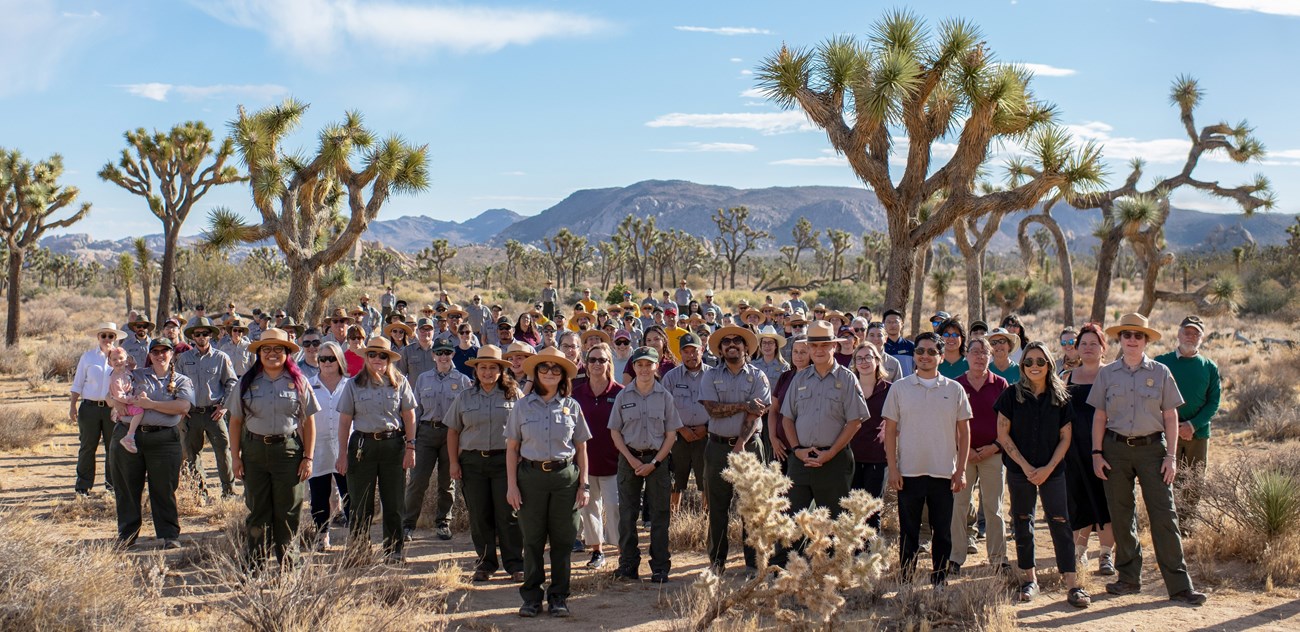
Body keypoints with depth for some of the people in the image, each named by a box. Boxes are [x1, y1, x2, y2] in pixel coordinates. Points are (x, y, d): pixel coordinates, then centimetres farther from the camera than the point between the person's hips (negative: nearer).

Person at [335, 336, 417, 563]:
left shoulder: (400, 383, 5)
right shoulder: (354, 385, 4)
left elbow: (409, 417, 6)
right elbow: (345, 421, 5)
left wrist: (410, 447, 0)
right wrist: (343, 454, 1)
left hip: (393, 444, 0)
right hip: (363, 445, 0)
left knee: (394, 502, 3)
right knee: (361, 503, 2)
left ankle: (394, 549, 14)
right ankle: (358, 549, 12)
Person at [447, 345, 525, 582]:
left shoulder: (514, 395, 3)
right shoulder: (464, 397, 10)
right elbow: (453, 430, 12)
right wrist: (453, 462, 4)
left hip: (505, 461, -2)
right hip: (472, 462, 3)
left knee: (508, 515, -2)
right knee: (479, 516, 6)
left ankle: (514, 564, 7)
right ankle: (485, 563, 17)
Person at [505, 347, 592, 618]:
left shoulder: (571, 407, 6)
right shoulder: (523, 406, 4)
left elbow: (581, 448, 9)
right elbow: (512, 448, 6)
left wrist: (584, 484, 3)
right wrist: (511, 485, -1)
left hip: (565, 476, 0)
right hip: (531, 476, 0)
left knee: (562, 540, 4)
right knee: (532, 539, 3)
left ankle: (558, 597, 14)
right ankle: (531, 597, 14)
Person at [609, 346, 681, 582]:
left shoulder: (664, 396, 1)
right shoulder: (623, 396, 3)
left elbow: (671, 434, 1)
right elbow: (615, 432, 4)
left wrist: (654, 462, -8)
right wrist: (632, 459, -6)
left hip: (658, 458, -1)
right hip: (629, 458, 1)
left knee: (659, 514, 1)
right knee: (627, 513, 2)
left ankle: (660, 567, 8)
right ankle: (628, 565, 11)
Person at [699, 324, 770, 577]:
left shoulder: (757, 376, 3)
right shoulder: (711, 377, 7)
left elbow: (755, 414, -7)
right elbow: (712, 409, -8)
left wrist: (741, 444, -16)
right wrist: (743, 405, -12)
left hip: (748, 445, -1)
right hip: (718, 446, 1)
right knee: (717, 506, 4)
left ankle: (753, 562, 6)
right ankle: (717, 560, 12)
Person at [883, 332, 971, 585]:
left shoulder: (954, 390, 4)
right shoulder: (900, 388, 3)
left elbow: (964, 432, 7)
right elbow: (890, 431, 3)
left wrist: (961, 470, 0)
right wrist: (892, 469, -4)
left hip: (944, 474, 1)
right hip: (909, 473, 0)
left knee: (943, 533, 7)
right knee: (908, 533, 6)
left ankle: (940, 581, 18)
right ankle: (906, 582, 14)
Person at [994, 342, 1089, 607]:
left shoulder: (1060, 398, 3)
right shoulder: (1012, 395, -1)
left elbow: (1065, 438, 4)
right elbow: (1003, 434, -2)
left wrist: (1048, 468, -8)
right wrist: (1026, 466, -9)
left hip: (1052, 471, 0)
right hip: (1019, 471, 0)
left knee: (1060, 523, -6)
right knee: (1022, 524, 6)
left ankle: (1072, 585, -7)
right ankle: (1030, 578, 19)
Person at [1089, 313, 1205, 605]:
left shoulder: (1160, 372, 3)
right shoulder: (1107, 374, 6)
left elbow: (1171, 417, 4)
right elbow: (1099, 417, 9)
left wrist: (1171, 456, -3)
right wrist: (1097, 453, 2)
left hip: (1152, 448, -2)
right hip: (1116, 449, 2)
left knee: (1164, 515, -6)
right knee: (1121, 515, 6)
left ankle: (1179, 585, -3)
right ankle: (1129, 578, 19)